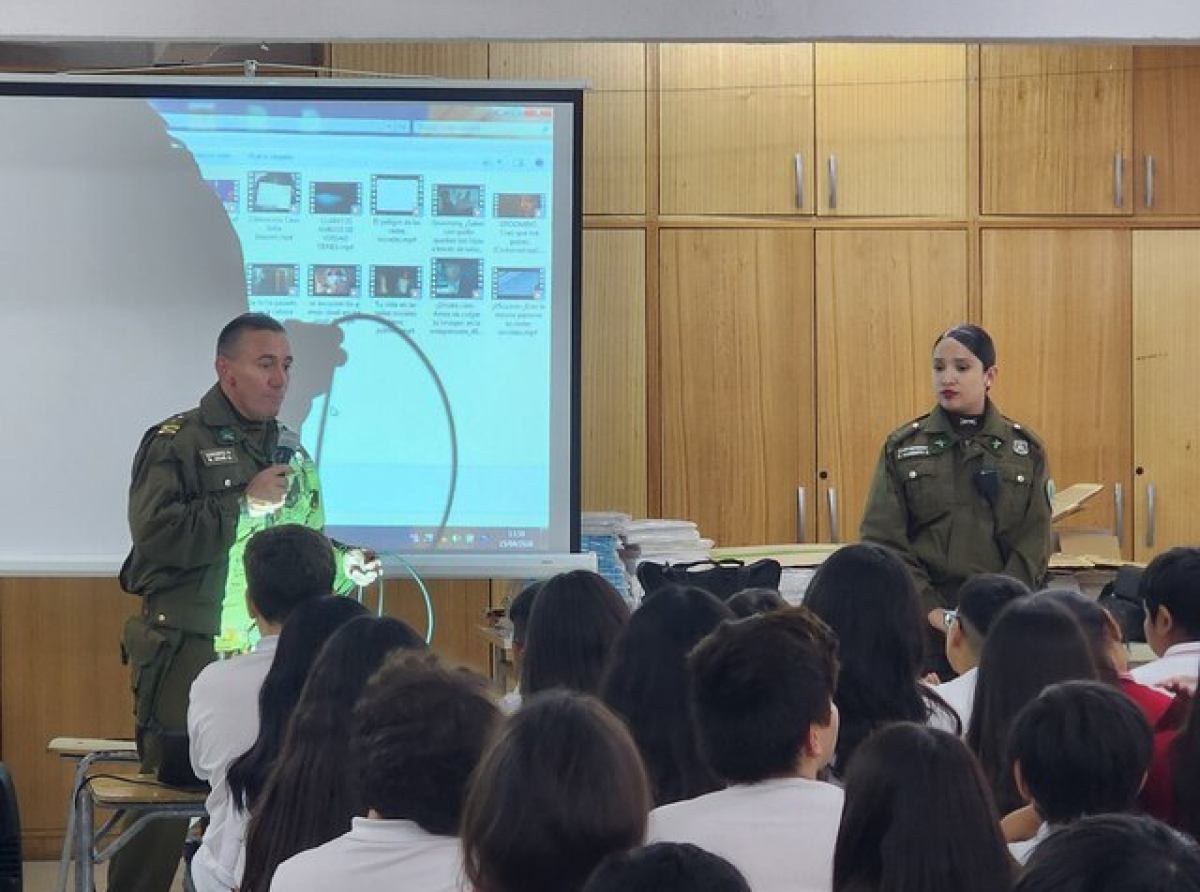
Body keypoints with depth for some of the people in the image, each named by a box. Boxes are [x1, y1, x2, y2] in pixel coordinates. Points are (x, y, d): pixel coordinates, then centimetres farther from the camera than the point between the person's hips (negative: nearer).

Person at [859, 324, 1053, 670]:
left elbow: (1032, 544, 1)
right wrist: (933, 612, -12)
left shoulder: (1025, 450, 6)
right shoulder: (902, 448, 4)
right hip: (924, 625, 0)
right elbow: (883, 541, -1)